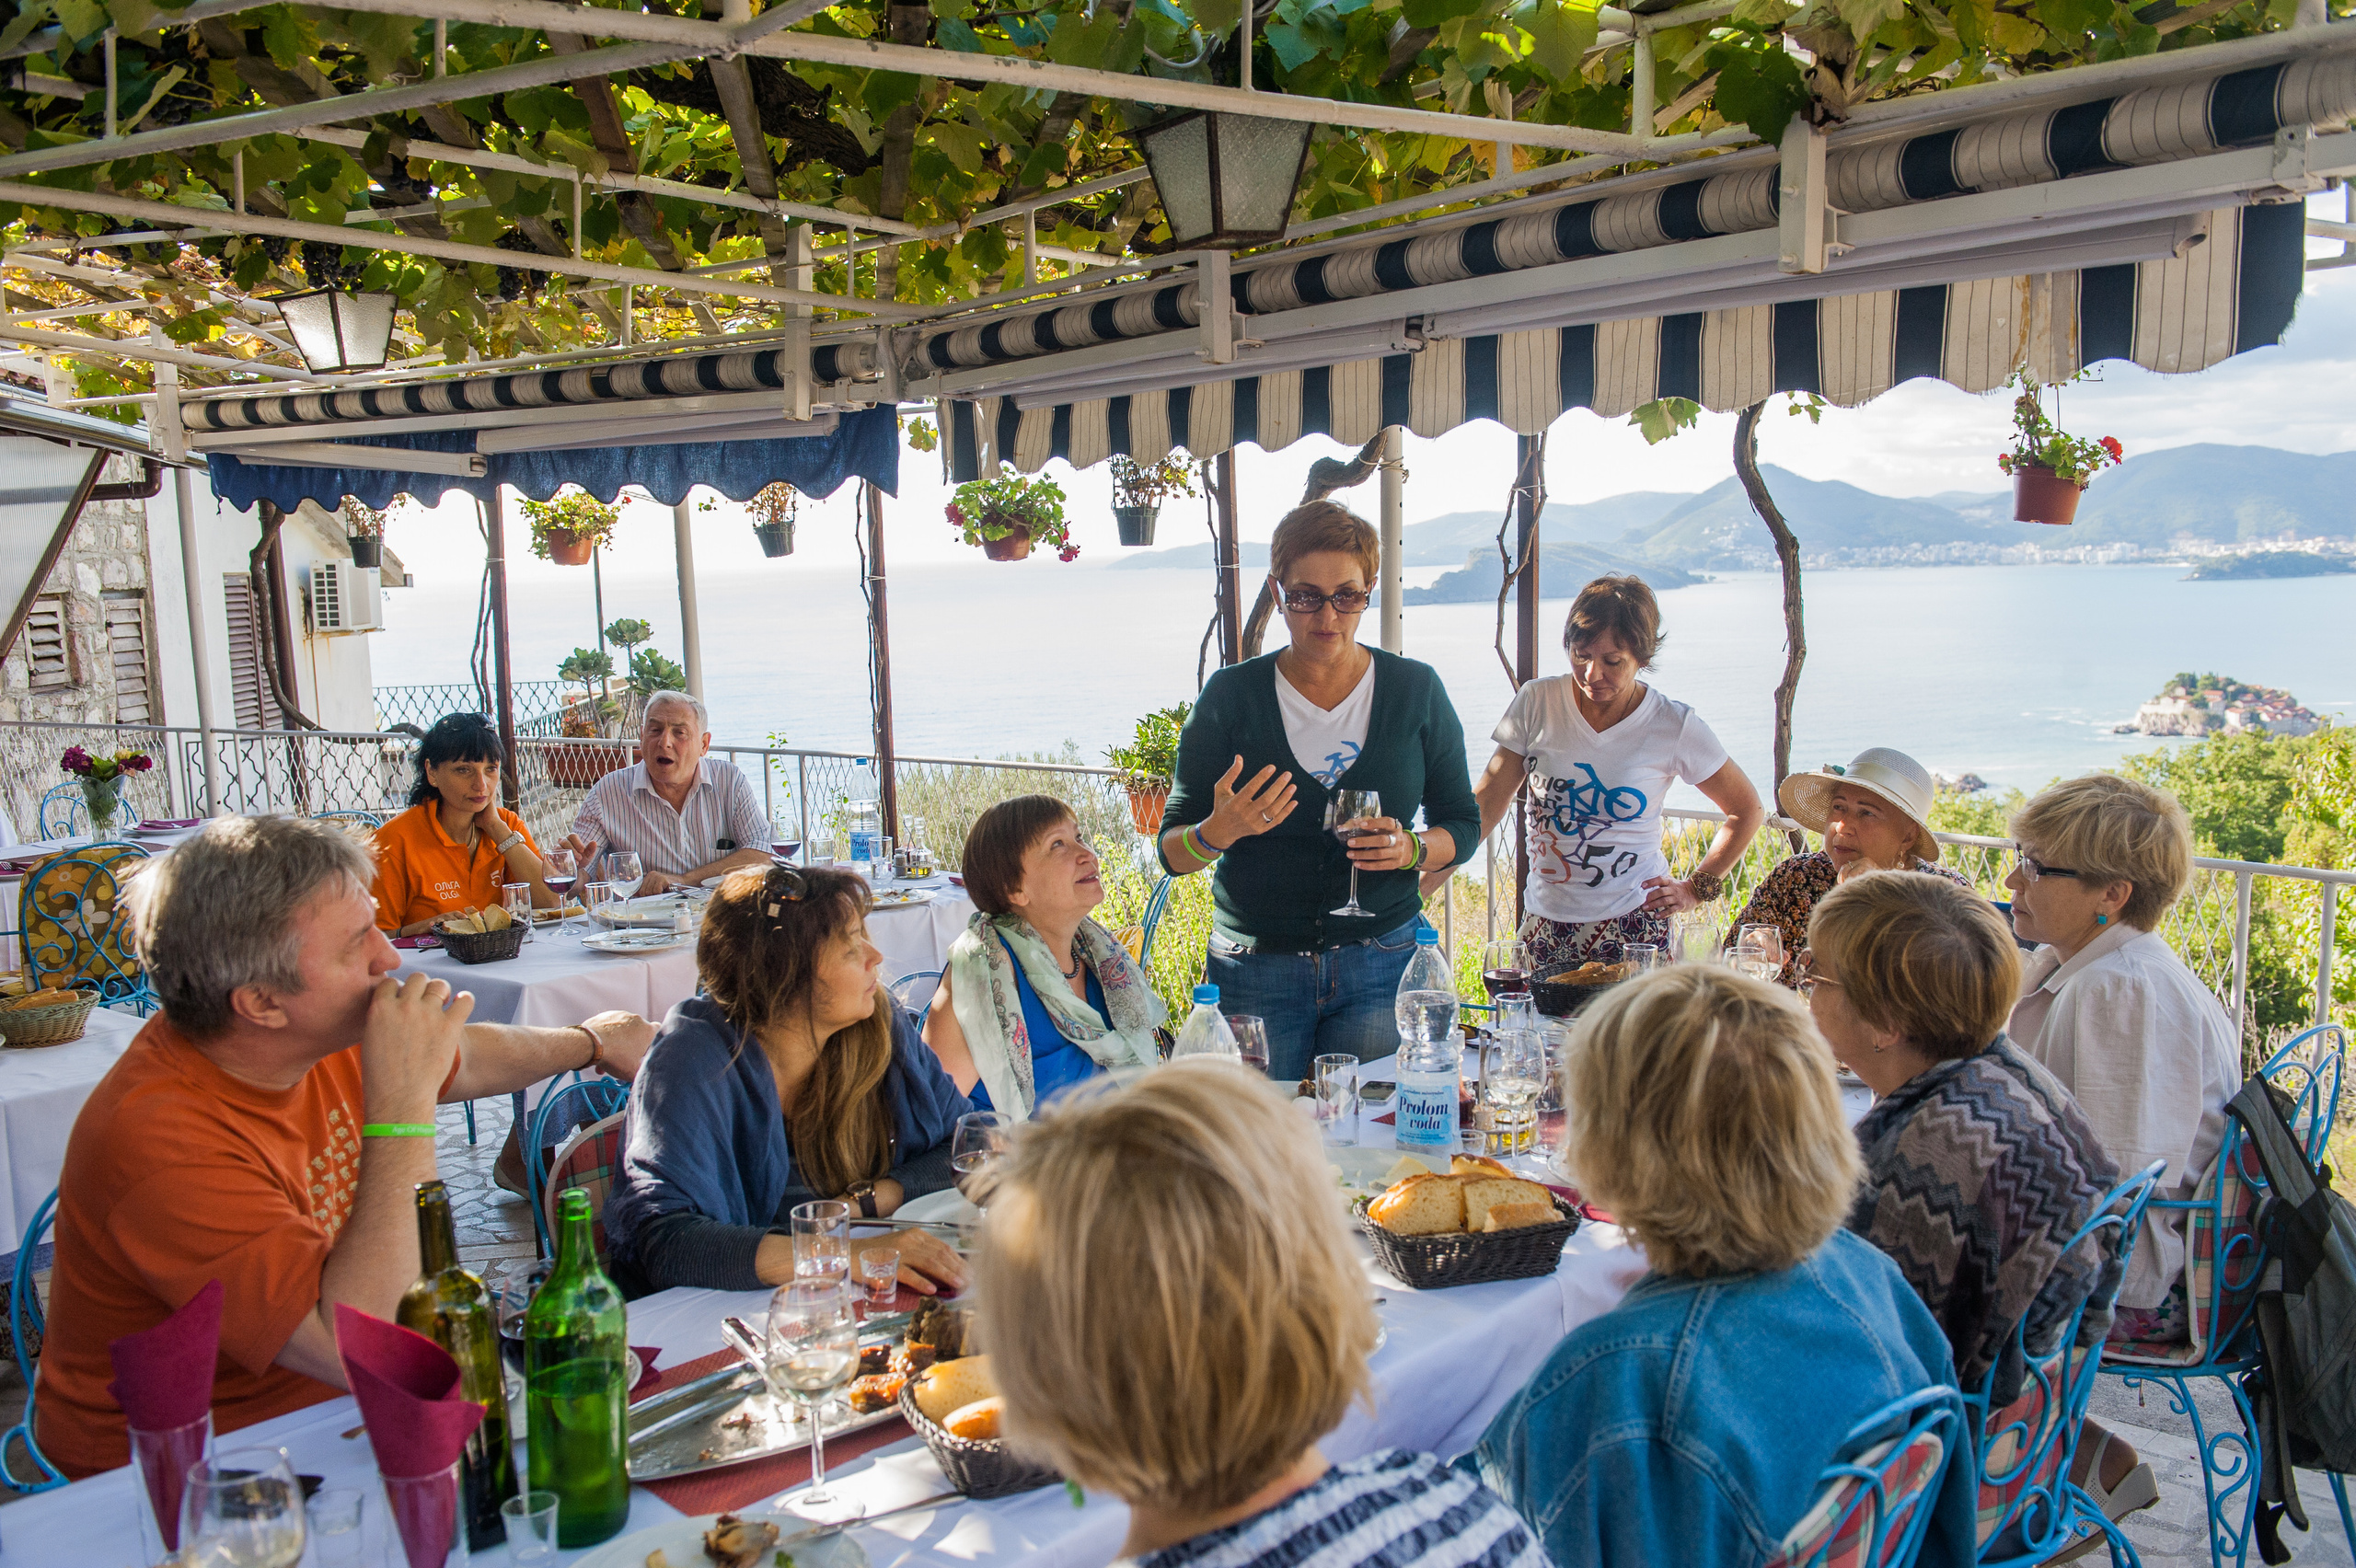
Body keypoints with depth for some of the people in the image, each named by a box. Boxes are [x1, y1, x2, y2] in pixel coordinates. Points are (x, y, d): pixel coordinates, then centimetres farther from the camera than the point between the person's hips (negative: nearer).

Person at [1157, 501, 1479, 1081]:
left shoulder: (1416, 690, 2)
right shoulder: (1231, 696, -1)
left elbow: (1462, 823, 9)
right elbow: (1173, 852, 0)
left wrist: (1411, 850, -12)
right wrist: (1219, 831, -21)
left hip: (1381, 963, 1)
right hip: (1255, 969, 0)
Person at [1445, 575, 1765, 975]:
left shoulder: (1675, 726, -5)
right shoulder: (1536, 704, -2)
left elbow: (1748, 810, 9)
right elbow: (1484, 808, -3)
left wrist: (1697, 888, 0)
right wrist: (1418, 887, -14)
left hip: (1632, 928, -2)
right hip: (1546, 924, 2)